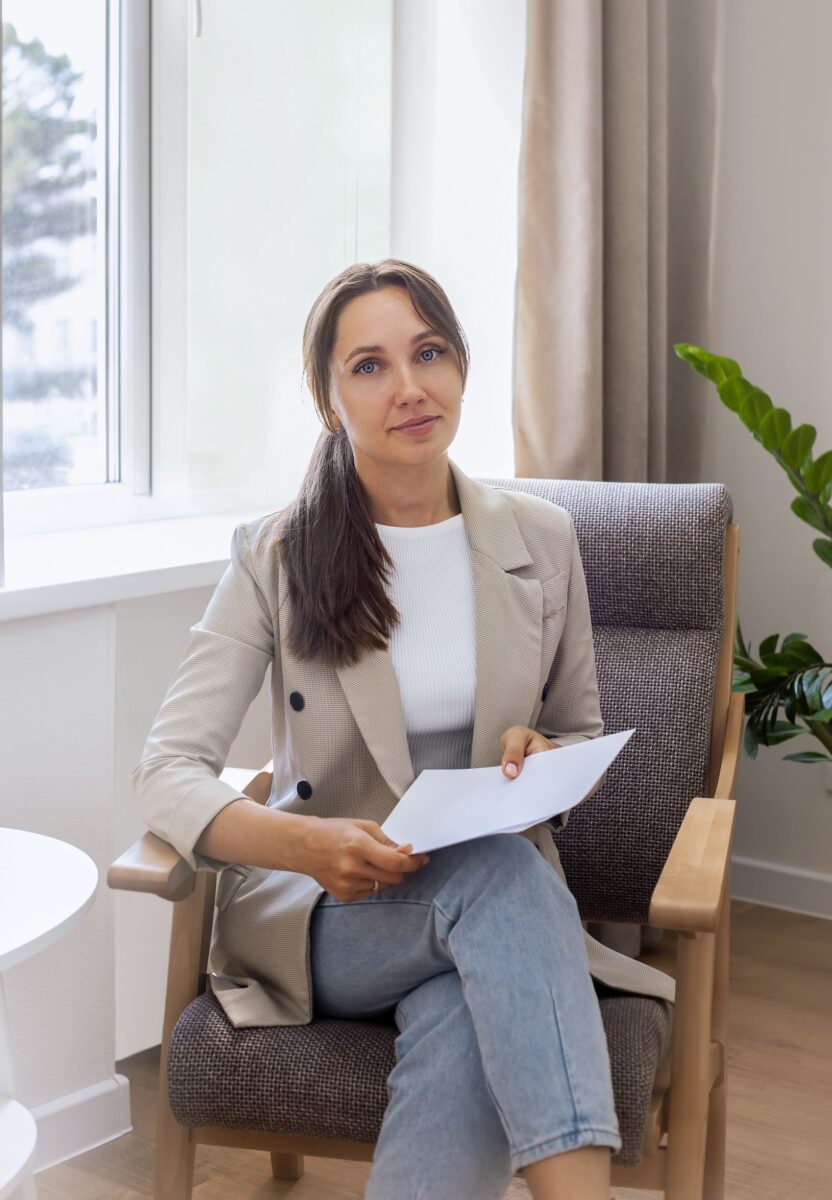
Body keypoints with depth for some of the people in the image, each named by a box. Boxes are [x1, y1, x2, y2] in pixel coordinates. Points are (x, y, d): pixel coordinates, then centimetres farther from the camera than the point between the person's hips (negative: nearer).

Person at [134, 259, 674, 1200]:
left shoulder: (541, 539, 5)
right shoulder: (275, 557, -3)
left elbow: (585, 737, 17)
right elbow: (168, 770, -10)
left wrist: (547, 759, -10)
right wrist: (302, 843, -32)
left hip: (498, 894, 2)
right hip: (319, 912, -2)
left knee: (468, 1037, -38)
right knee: (501, 874, -38)